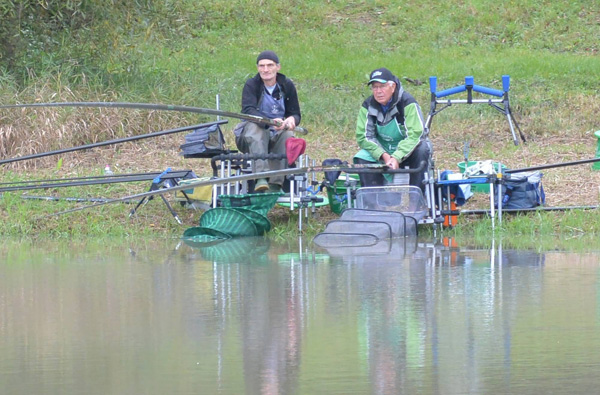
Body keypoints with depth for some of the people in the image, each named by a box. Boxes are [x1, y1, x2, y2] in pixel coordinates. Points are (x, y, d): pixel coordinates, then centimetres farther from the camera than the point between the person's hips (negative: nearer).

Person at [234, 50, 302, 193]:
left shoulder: (287, 85, 3)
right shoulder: (251, 85, -6)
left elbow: (295, 113, 5)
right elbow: (248, 110, -23)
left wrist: (292, 120, -23)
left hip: (277, 135, 2)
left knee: (287, 134, -30)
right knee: (254, 126, -34)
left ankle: (275, 185, -33)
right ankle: (260, 178, -50)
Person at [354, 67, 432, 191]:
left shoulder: (407, 103, -21)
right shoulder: (368, 106, -10)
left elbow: (415, 135, -29)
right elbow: (363, 137, -12)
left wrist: (396, 158, -41)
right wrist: (384, 156, -28)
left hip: (406, 150, -3)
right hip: (381, 150, 3)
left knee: (422, 150, -34)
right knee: (362, 158, -24)